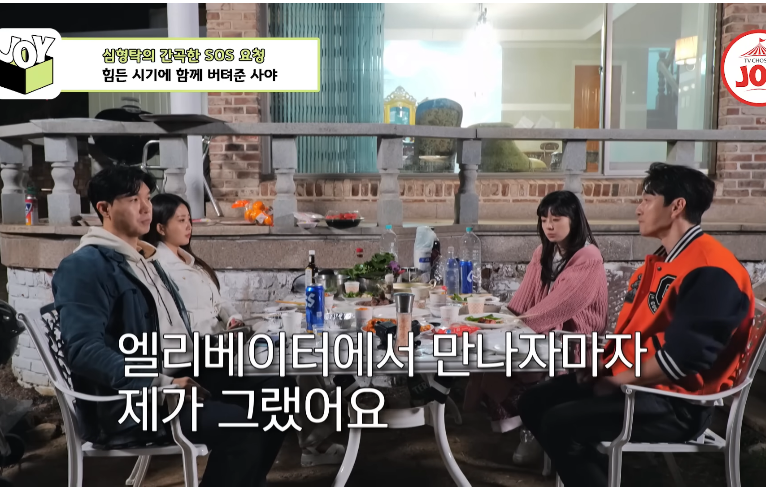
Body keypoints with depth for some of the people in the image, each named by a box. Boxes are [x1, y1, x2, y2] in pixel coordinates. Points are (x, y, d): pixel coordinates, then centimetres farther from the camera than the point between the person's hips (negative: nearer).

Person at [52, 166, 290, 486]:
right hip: (128, 399, -9)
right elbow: (84, 350, -22)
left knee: (274, 393, -2)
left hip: (181, 375, 9)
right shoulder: (85, 266, -11)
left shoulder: (145, 258, 19)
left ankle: (245, 483, 12)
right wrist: (160, 385, -27)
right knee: (240, 428, -25)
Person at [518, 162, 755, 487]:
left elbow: (684, 357, -27)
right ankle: (593, 477, 9)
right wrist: (603, 363, 2)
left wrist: (620, 380, -16)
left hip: (676, 403, -10)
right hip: (627, 379, 10)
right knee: (534, 403, 3)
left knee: (559, 424, -23)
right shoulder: (658, 262, 14)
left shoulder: (710, 271, -19)